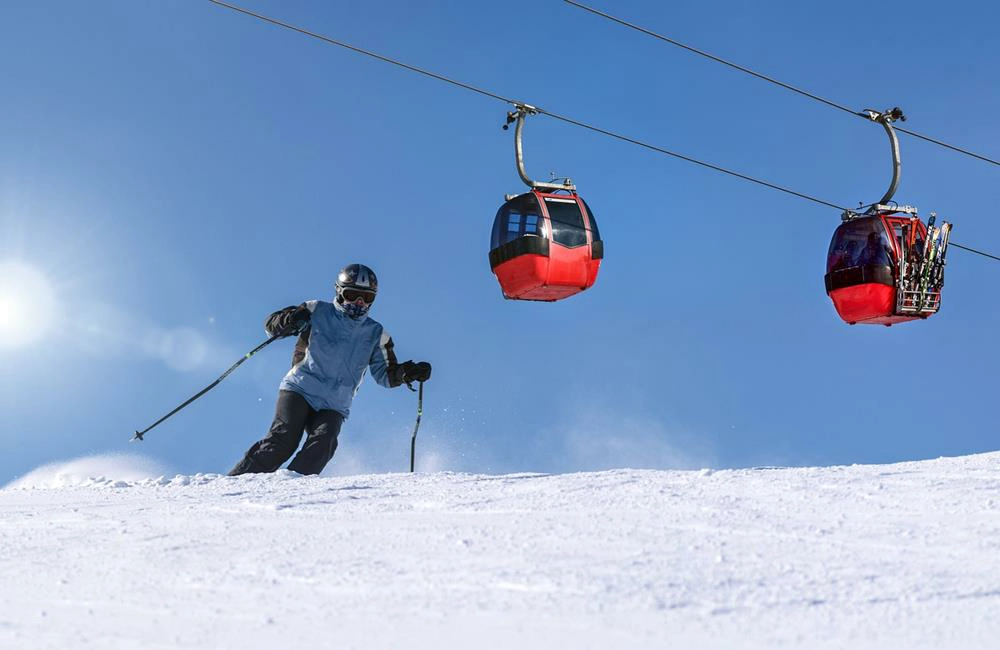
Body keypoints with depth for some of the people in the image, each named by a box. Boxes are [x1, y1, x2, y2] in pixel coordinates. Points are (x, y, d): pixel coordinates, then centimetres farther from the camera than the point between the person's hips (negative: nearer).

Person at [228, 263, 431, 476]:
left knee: (322, 445, -25)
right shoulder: (317, 312, 6)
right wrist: (288, 321, -19)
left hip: (333, 406, 3)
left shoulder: (375, 334, 14)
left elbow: (386, 374, 16)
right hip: (299, 390, -2)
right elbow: (271, 323, 5)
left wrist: (406, 372, -6)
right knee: (284, 439, -22)